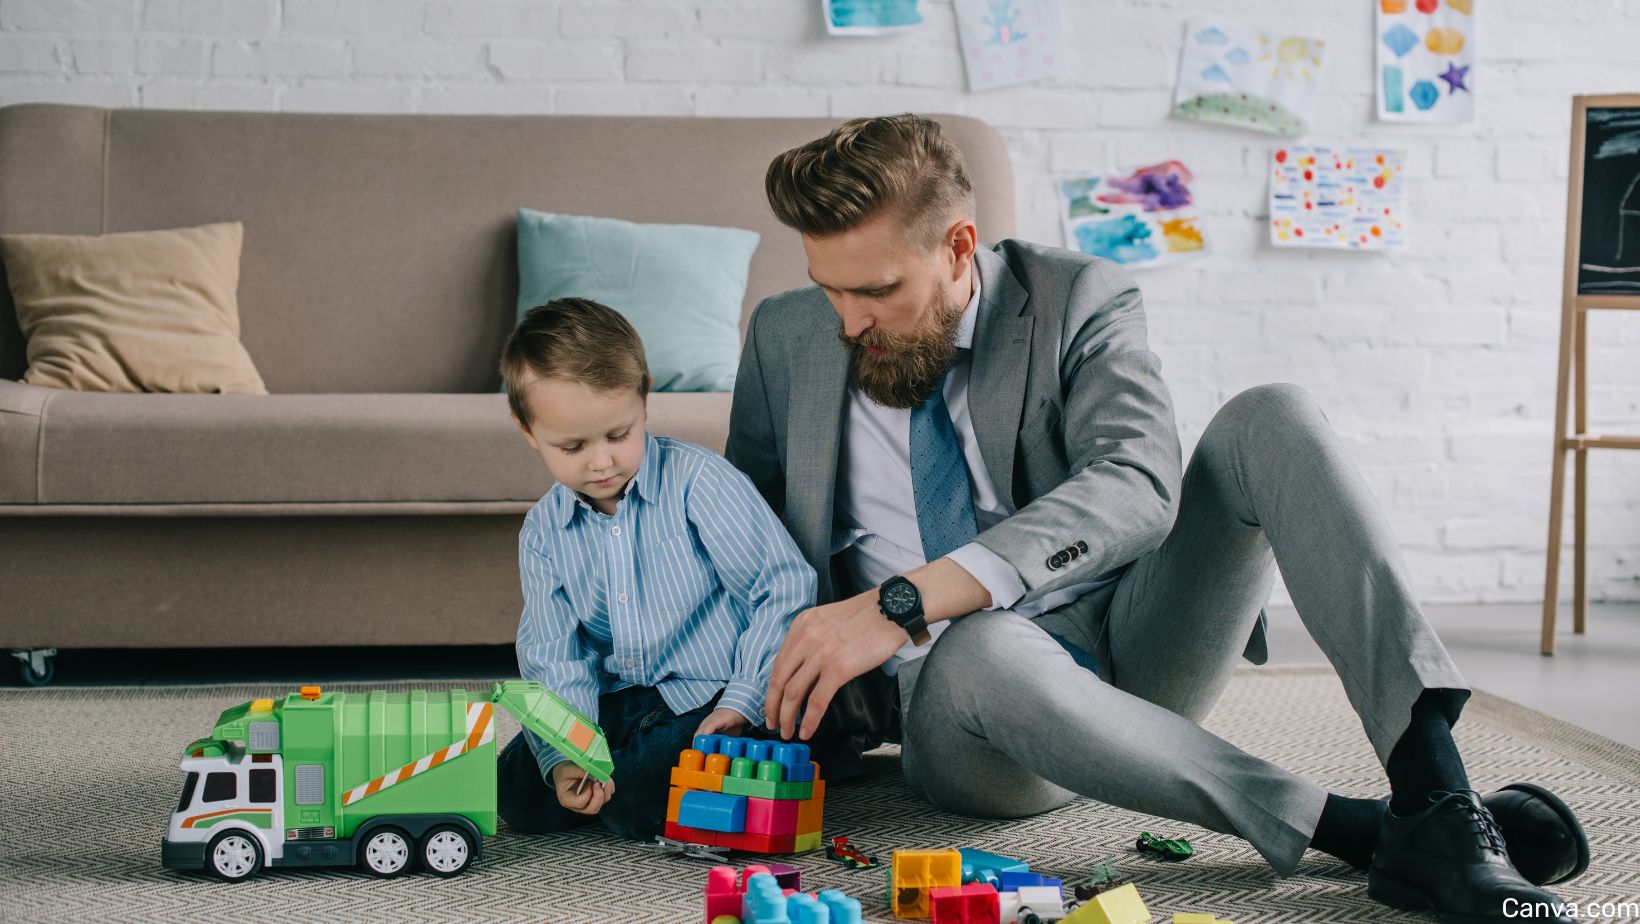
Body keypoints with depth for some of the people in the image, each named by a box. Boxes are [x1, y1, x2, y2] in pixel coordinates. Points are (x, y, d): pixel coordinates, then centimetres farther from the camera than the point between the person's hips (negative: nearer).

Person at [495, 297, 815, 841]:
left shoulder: (696, 480, -12)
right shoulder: (544, 531, 4)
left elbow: (786, 586, -12)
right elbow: (555, 660, 1)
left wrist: (745, 699, -18)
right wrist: (563, 759, -16)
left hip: (711, 698, -5)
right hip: (619, 702, 5)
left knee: (638, 804, -27)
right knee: (516, 791, -12)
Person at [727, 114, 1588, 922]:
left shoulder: (1078, 301, -4)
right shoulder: (785, 337, 6)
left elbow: (1137, 488, -22)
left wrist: (903, 603, -33)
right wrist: (782, 684, -4)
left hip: (1135, 650, 1)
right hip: (954, 702, -1)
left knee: (1269, 420, -21)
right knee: (980, 647, -39)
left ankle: (1435, 796, -35)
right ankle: (1363, 831, -33)